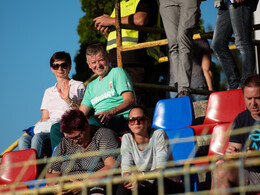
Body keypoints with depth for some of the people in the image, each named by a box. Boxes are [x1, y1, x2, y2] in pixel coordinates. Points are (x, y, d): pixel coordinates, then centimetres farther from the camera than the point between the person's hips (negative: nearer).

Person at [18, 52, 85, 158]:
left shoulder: (78, 86, 13)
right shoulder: (48, 92, 29)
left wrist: (68, 100, -16)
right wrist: (36, 128, 0)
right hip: (47, 127, 5)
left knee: (38, 138, -35)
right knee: (23, 140, -27)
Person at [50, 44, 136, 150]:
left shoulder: (117, 72, 7)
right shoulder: (92, 86, 28)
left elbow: (130, 101, -8)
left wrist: (110, 113, -24)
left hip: (121, 120, -7)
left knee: (93, 120, -39)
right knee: (57, 127, -7)